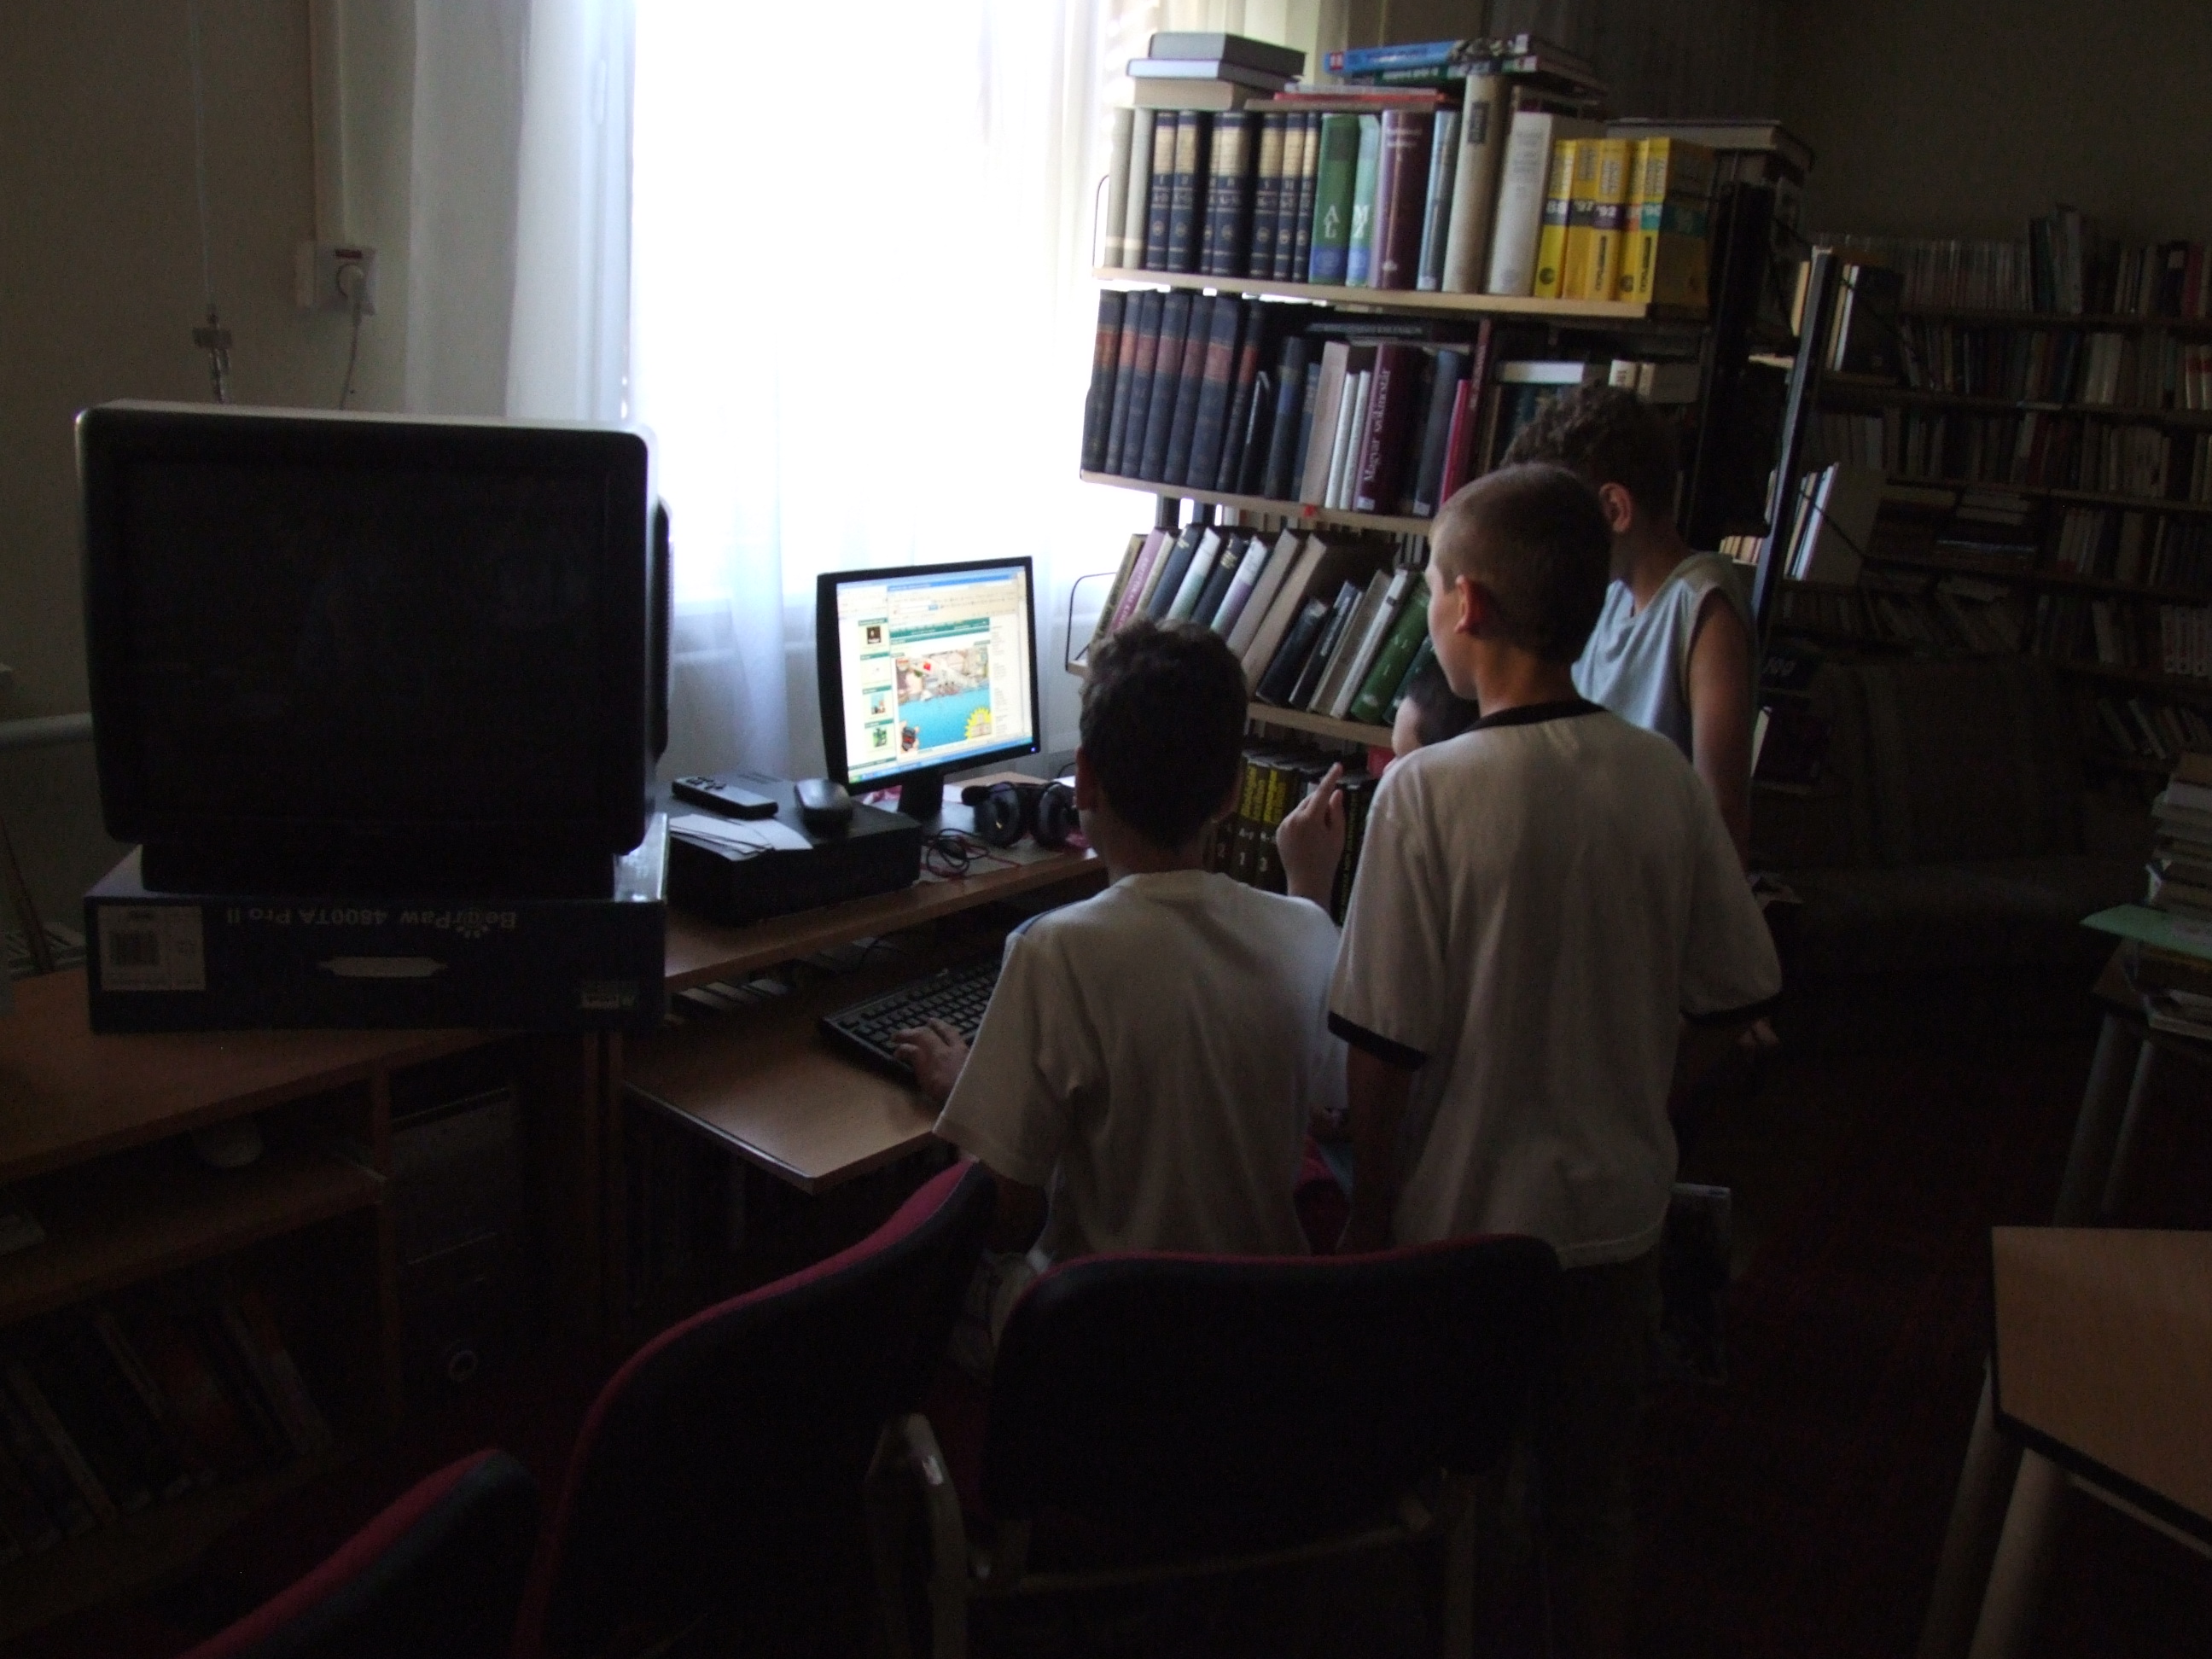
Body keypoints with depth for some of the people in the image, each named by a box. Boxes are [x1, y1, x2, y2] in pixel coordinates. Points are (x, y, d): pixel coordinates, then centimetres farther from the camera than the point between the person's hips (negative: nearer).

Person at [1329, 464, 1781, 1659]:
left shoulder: (1427, 791, -21)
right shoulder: (1664, 779, -8)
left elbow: (1384, 1043, -18)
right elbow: (1730, 1002, 1)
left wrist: (1368, 1216, -5)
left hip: (1461, 1226, -4)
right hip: (1618, 1215, 4)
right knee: (1589, 1508, 23)